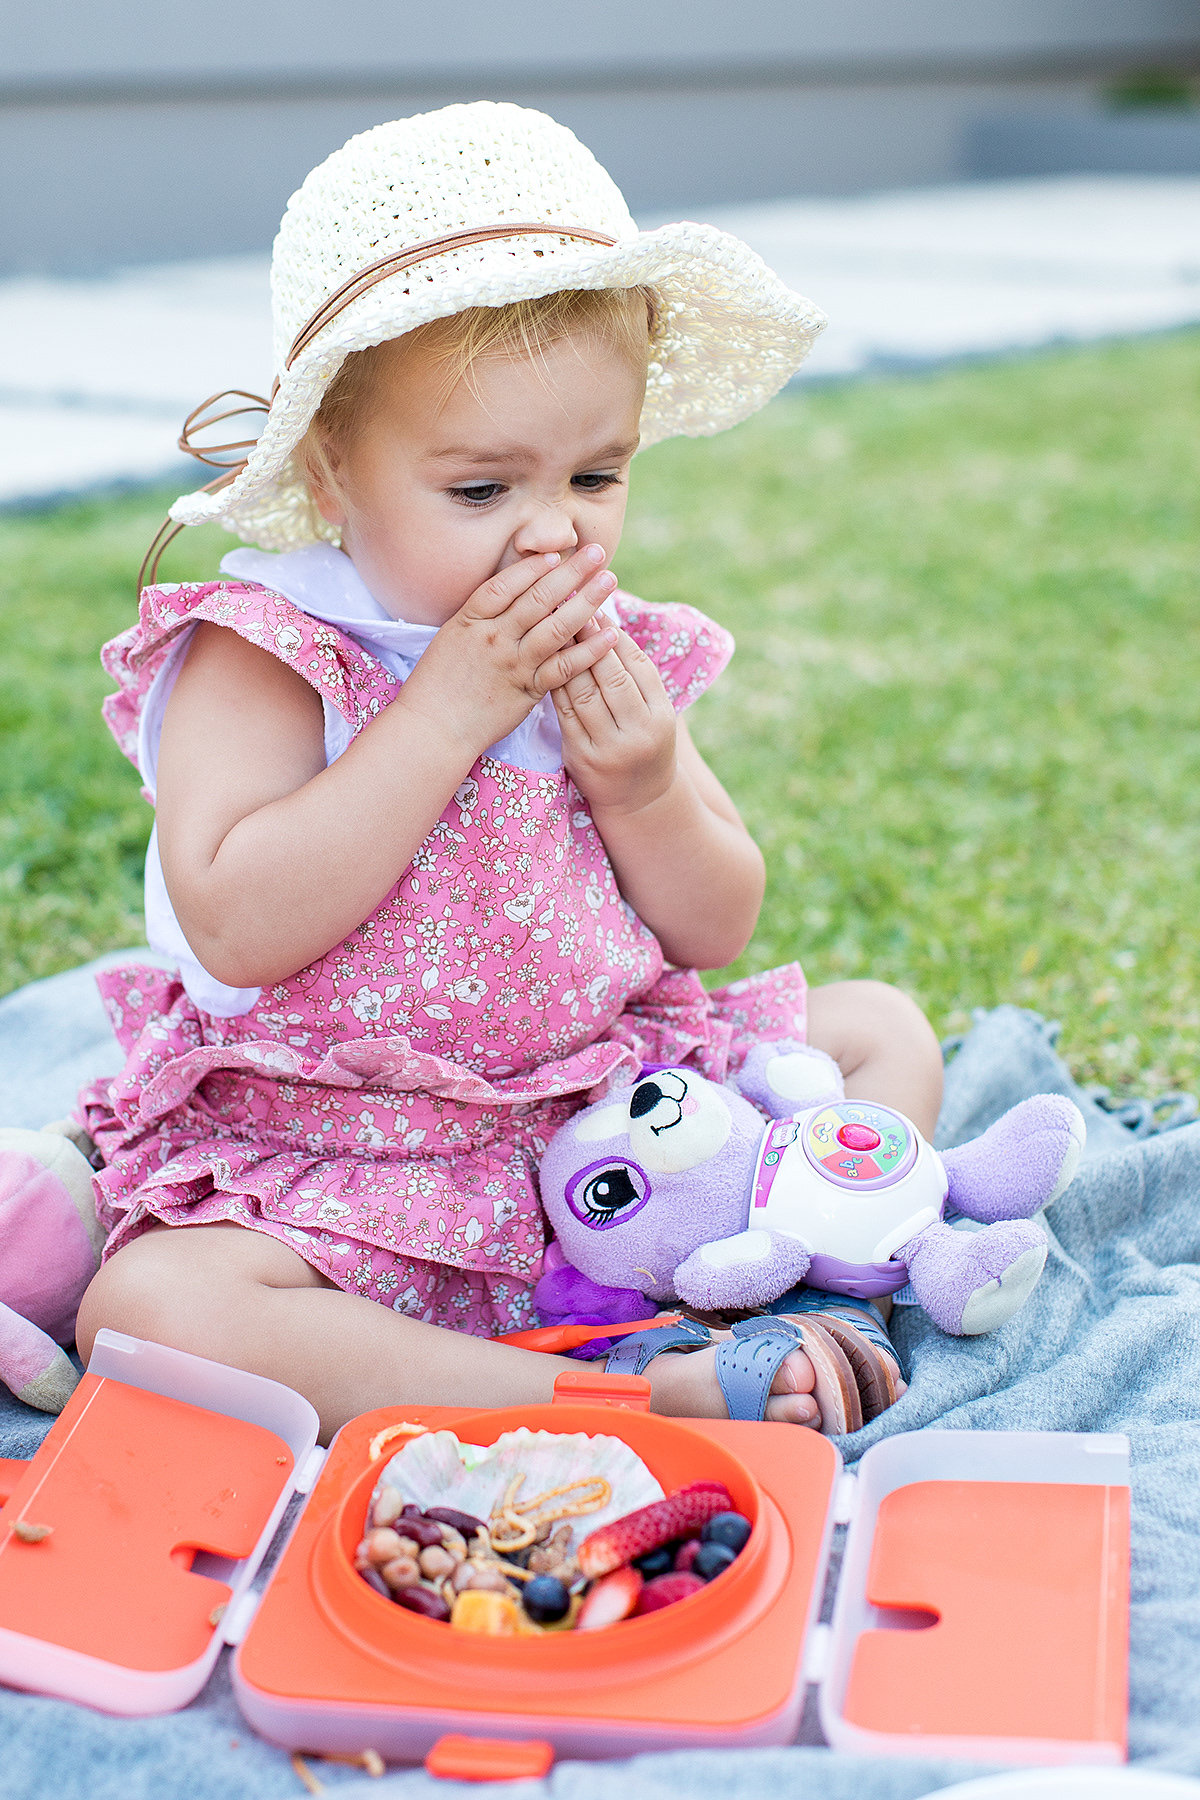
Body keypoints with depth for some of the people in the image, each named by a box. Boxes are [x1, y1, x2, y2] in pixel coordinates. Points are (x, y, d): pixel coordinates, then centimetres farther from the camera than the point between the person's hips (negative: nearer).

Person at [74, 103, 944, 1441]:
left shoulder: (617, 655, 2)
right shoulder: (262, 658, -12)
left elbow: (715, 934, 8)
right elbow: (237, 927, -27)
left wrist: (646, 789, -13)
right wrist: (451, 709, -26)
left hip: (611, 1126, 5)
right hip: (326, 1171, -4)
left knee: (881, 1029, 4)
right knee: (147, 1307, -32)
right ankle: (635, 1394, -35)